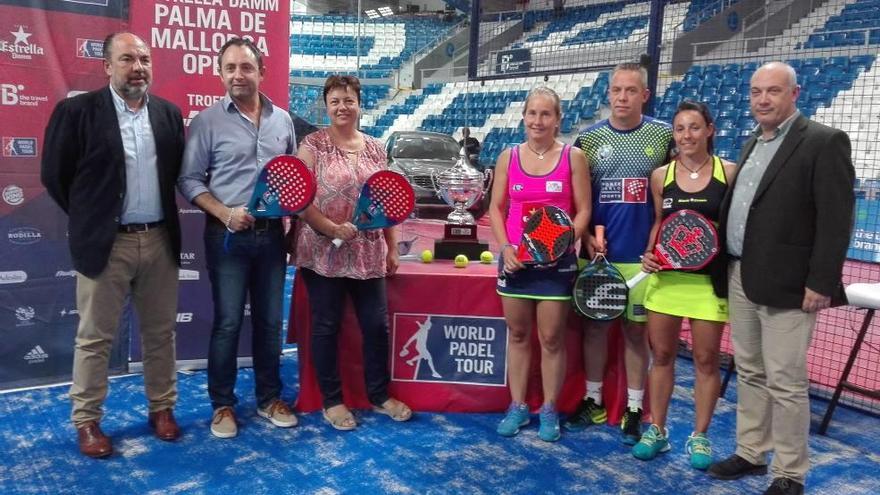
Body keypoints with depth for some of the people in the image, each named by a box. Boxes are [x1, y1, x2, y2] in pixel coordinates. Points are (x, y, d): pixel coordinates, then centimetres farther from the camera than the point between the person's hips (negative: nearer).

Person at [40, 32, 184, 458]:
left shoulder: (169, 114, 7)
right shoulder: (76, 111, -5)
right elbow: (54, 174, 0)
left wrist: (163, 217, 9)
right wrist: (87, 219, 5)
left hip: (160, 240, 4)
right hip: (105, 243, -3)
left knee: (160, 332, 13)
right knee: (94, 337, 6)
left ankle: (162, 407, 28)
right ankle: (87, 421, 20)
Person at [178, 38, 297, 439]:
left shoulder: (282, 120, 8)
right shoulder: (207, 121, -3)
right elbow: (189, 180, -4)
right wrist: (224, 213, -16)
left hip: (272, 234, 3)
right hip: (227, 236, -3)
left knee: (270, 321, 11)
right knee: (227, 323, 3)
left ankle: (269, 399, 26)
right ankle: (222, 404, 19)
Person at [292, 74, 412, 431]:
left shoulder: (376, 148, 9)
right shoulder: (313, 144, -4)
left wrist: (392, 249, 11)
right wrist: (332, 228, -20)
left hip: (368, 254, 4)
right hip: (323, 252, -4)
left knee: (377, 324, 9)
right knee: (326, 326, 6)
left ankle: (379, 395, 27)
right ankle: (332, 401, 22)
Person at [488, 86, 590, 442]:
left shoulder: (573, 157, -2)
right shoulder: (508, 157, 5)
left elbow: (583, 210, -2)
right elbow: (496, 208, 6)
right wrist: (505, 246, -7)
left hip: (556, 260, -2)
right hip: (515, 259, 2)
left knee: (552, 339, 4)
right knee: (517, 335, 11)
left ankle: (549, 411, 20)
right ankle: (518, 406, 24)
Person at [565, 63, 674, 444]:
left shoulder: (664, 136, 1)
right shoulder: (589, 138, 3)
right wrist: (587, 237, -5)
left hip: (642, 254, -1)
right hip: (597, 252, 1)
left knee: (636, 329, 7)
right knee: (595, 326, 9)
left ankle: (634, 409, 18)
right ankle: (593, 401, 24)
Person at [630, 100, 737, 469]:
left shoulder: (729, 172, -3)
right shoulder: (660, 176, 3)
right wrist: (650, 253, -3)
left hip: (711, 280, -2)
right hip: (666, 276, 2)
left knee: (706, 359, 6)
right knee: (661, 355, 9)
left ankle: (700, 436, 22)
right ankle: (657, 430, 23)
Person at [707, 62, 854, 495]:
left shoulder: (824, 142, -9)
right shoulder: (751, 144, 15)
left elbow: (836, 219, -14)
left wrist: (821, 283, -17)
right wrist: (728, 265, 10)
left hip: (786, 284, -7)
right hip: (740, 277, 8)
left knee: (786, 382, 0)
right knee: (749, 373, 16)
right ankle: (750, 453, 29)